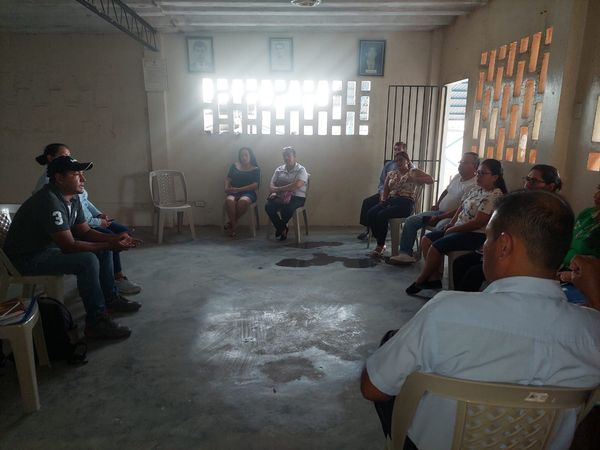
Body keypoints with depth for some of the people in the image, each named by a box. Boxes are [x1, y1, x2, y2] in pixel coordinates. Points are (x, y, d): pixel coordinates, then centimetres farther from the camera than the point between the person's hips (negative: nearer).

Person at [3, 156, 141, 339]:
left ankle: (110, 299, 16)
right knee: (87, 260, -29)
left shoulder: (73, 197, 0)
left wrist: (115, 239, -10)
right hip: (27, 257, -10)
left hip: (52, 246, 10)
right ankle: (96, 323, -19)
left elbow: (85, 232, 6)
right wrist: (109, 245, -26)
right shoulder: (49, 201, -29)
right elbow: (69, 246, -30)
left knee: (103, 250, 6)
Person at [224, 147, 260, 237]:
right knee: (229, 200, -35)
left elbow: (255, 185, -2)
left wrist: (239, 189, -12)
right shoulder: (234, 166, 20)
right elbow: (228, 179, 16)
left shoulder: (255, 169, 10)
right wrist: (226, 187, -8)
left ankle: (232, 223, -17)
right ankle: (233, 225, -27)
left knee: (243, 201, -38)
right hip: (233, 192, 2)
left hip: (248, 193, -2)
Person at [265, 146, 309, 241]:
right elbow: (272, 184, 10)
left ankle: (280, 228, -3)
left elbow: (297, 185, -17)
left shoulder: (301, 170, 0)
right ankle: (283, 229, -6)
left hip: (296, 197, -4)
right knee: (268, 206, -27)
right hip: (280, 197, 4)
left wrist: (278, 189, -20)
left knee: (287, 208, -37)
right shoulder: (279, 169, 17)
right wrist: (273, 192, -15)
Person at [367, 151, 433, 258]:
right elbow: (385, 190, 21)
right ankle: (380, 243, -10)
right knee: (370, 213, -24)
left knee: (382, 215, -31)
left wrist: (413, 179, -15)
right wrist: (383, 200, -1)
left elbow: (431, 180, -4)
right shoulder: (391, 174, 23)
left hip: (405, 202, -5)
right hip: (390, 200, 5)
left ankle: (381, 245, -13)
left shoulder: (414, 172, 9)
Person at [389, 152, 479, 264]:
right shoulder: (457, 176, 11)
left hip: (453, 217, -8)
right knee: (410, 221, -6)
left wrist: (438, 218, -19)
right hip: (439, 211, 8)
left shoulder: (473, 185, -15)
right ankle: (405, 254, -10)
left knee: (439, 228, -41)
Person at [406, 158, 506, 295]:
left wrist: (453, 229, -15)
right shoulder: (476, 191, 11)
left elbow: (478, 222, -23)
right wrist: (451, 223, 4)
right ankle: (435, 278, -3)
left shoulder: (494, 196, -18)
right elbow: (462, 207, 21)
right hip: (459, 230, 10)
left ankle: (420, 281, -3)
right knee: (427, 239, -1)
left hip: (475, 235, -10)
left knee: (436, 246, -22)